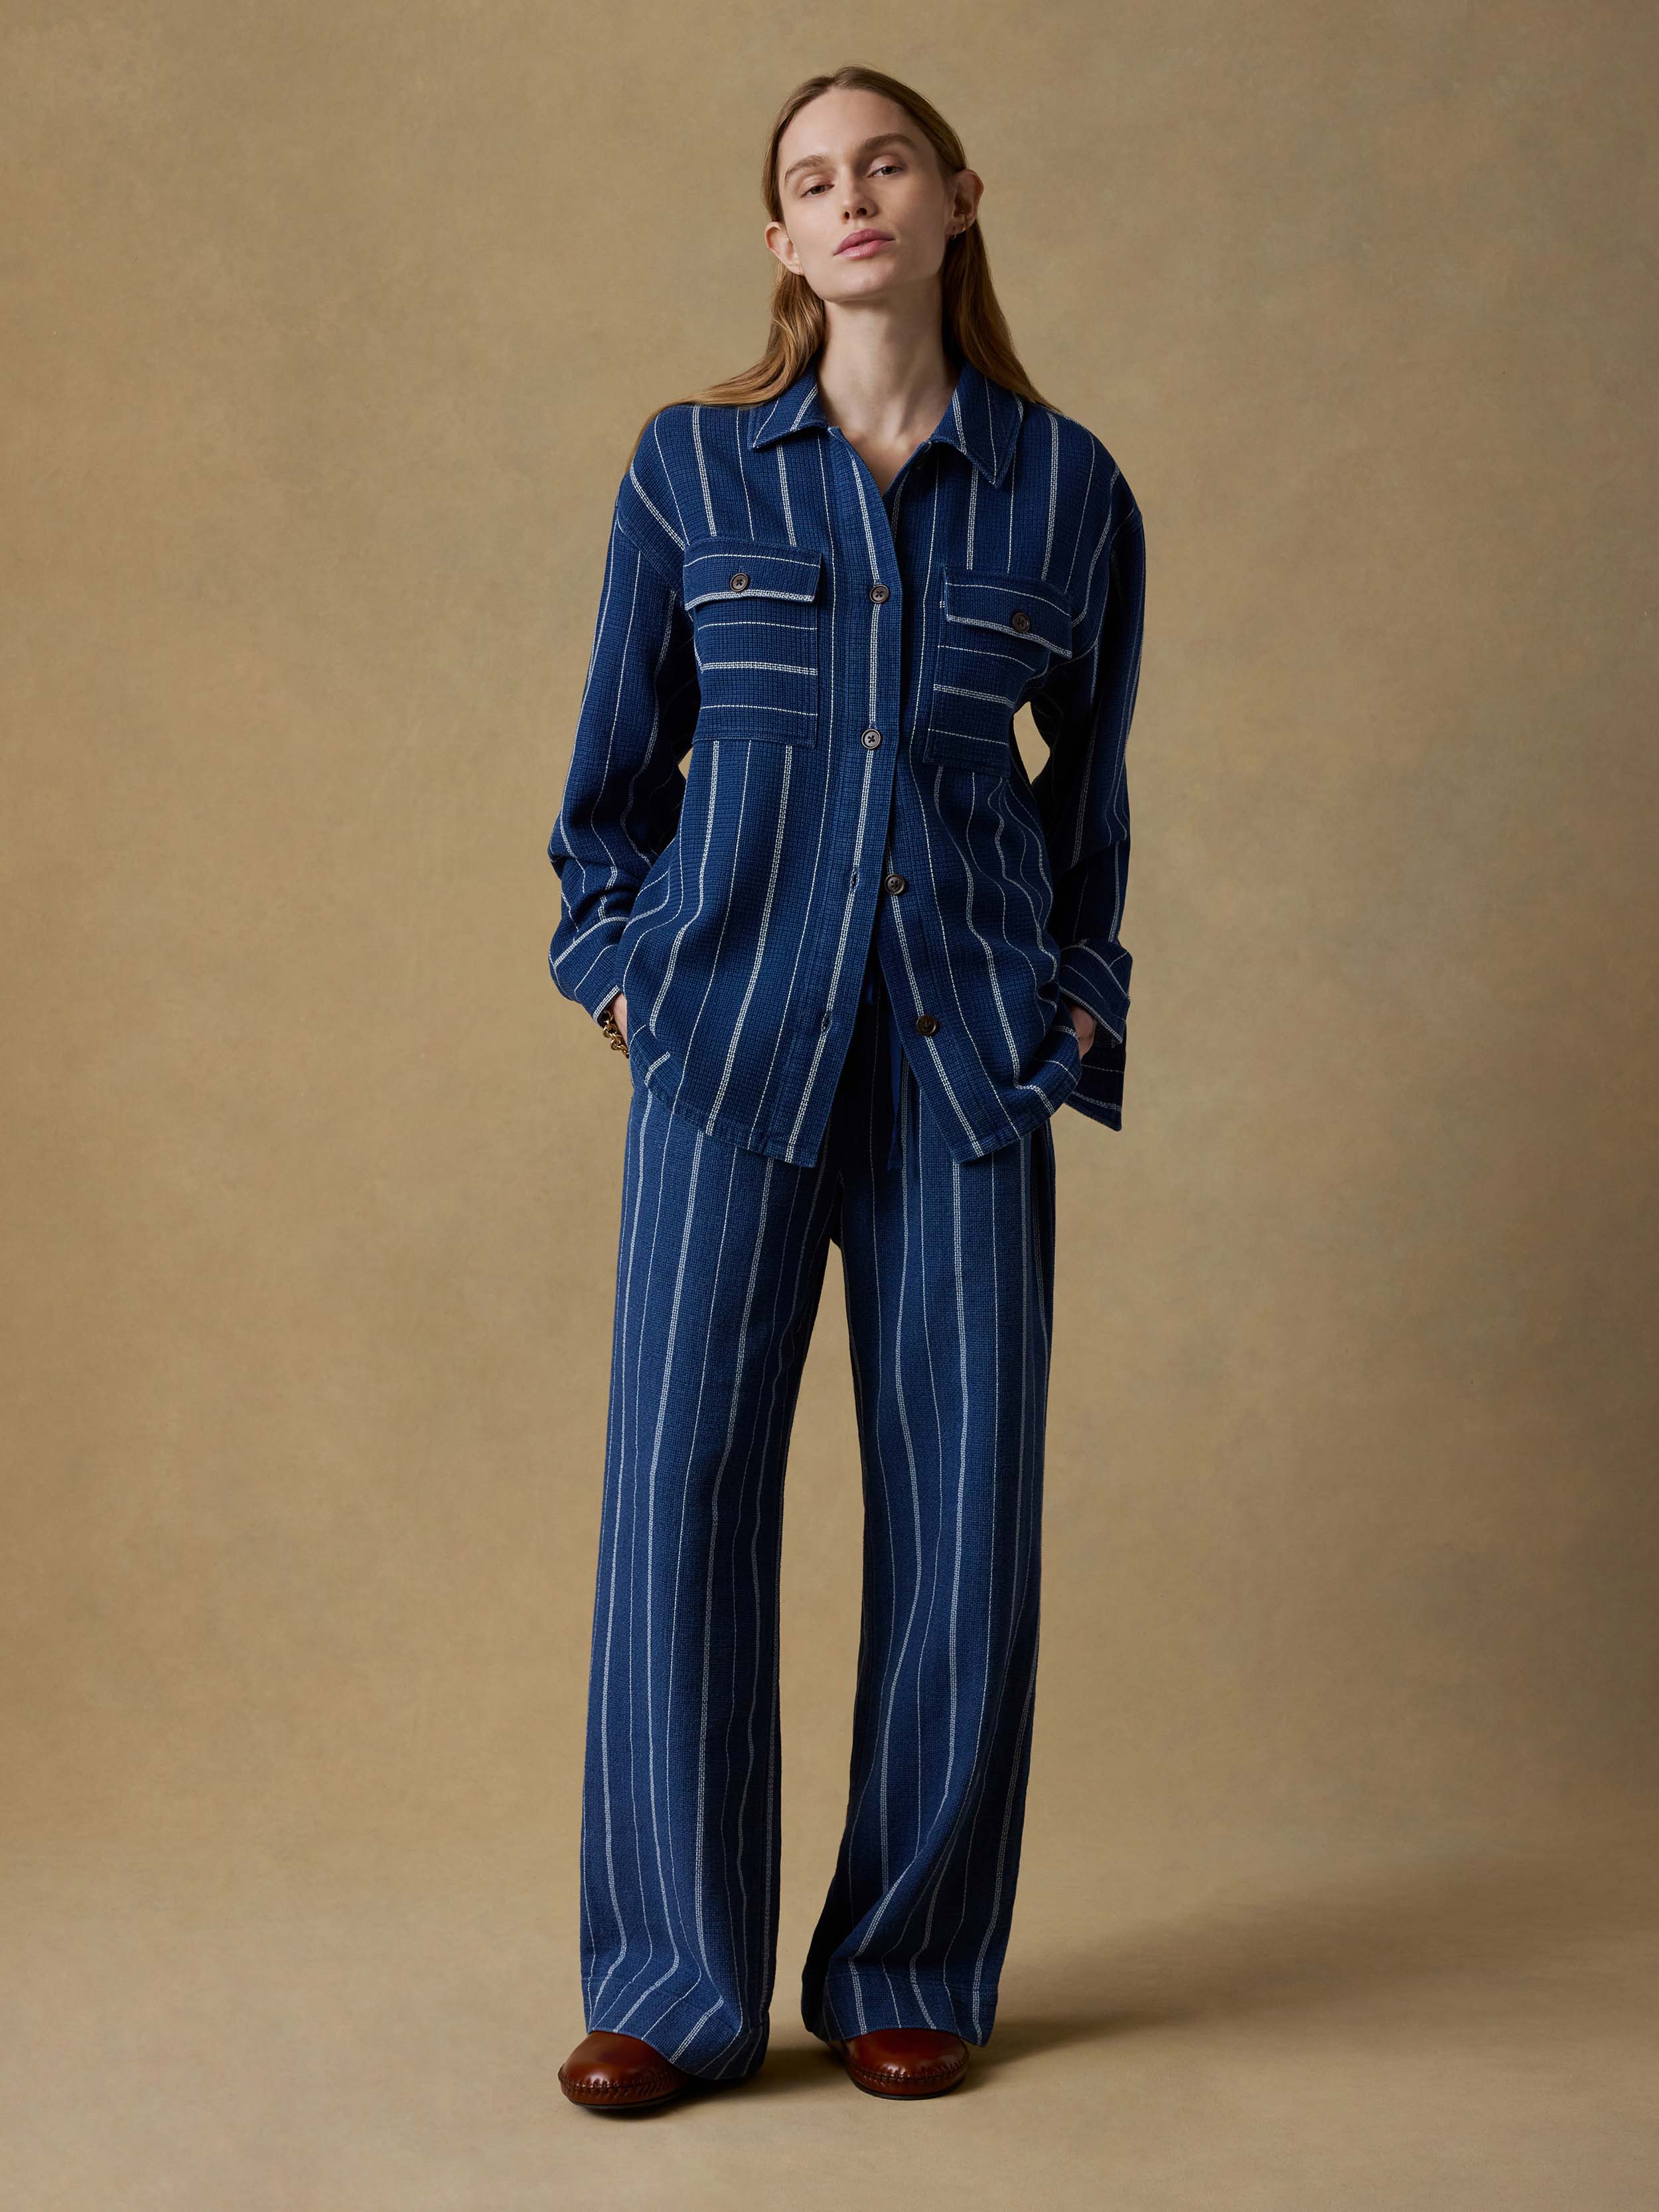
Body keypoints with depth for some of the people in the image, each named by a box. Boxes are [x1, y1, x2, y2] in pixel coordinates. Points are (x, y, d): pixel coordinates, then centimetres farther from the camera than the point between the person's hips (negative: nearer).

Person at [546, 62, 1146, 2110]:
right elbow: (620, 750, 13)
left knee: (963, 1498, 1)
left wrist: (1076, 996, 9)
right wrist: (618, 959, 6)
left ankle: (910, 1972, 17)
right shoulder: (690, 465, 6)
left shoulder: (1066, 488, 6)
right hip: (732, 1029, 0)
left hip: (966, 1048, 0)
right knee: (681, 1481, -3)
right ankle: (675, 1980, 9)